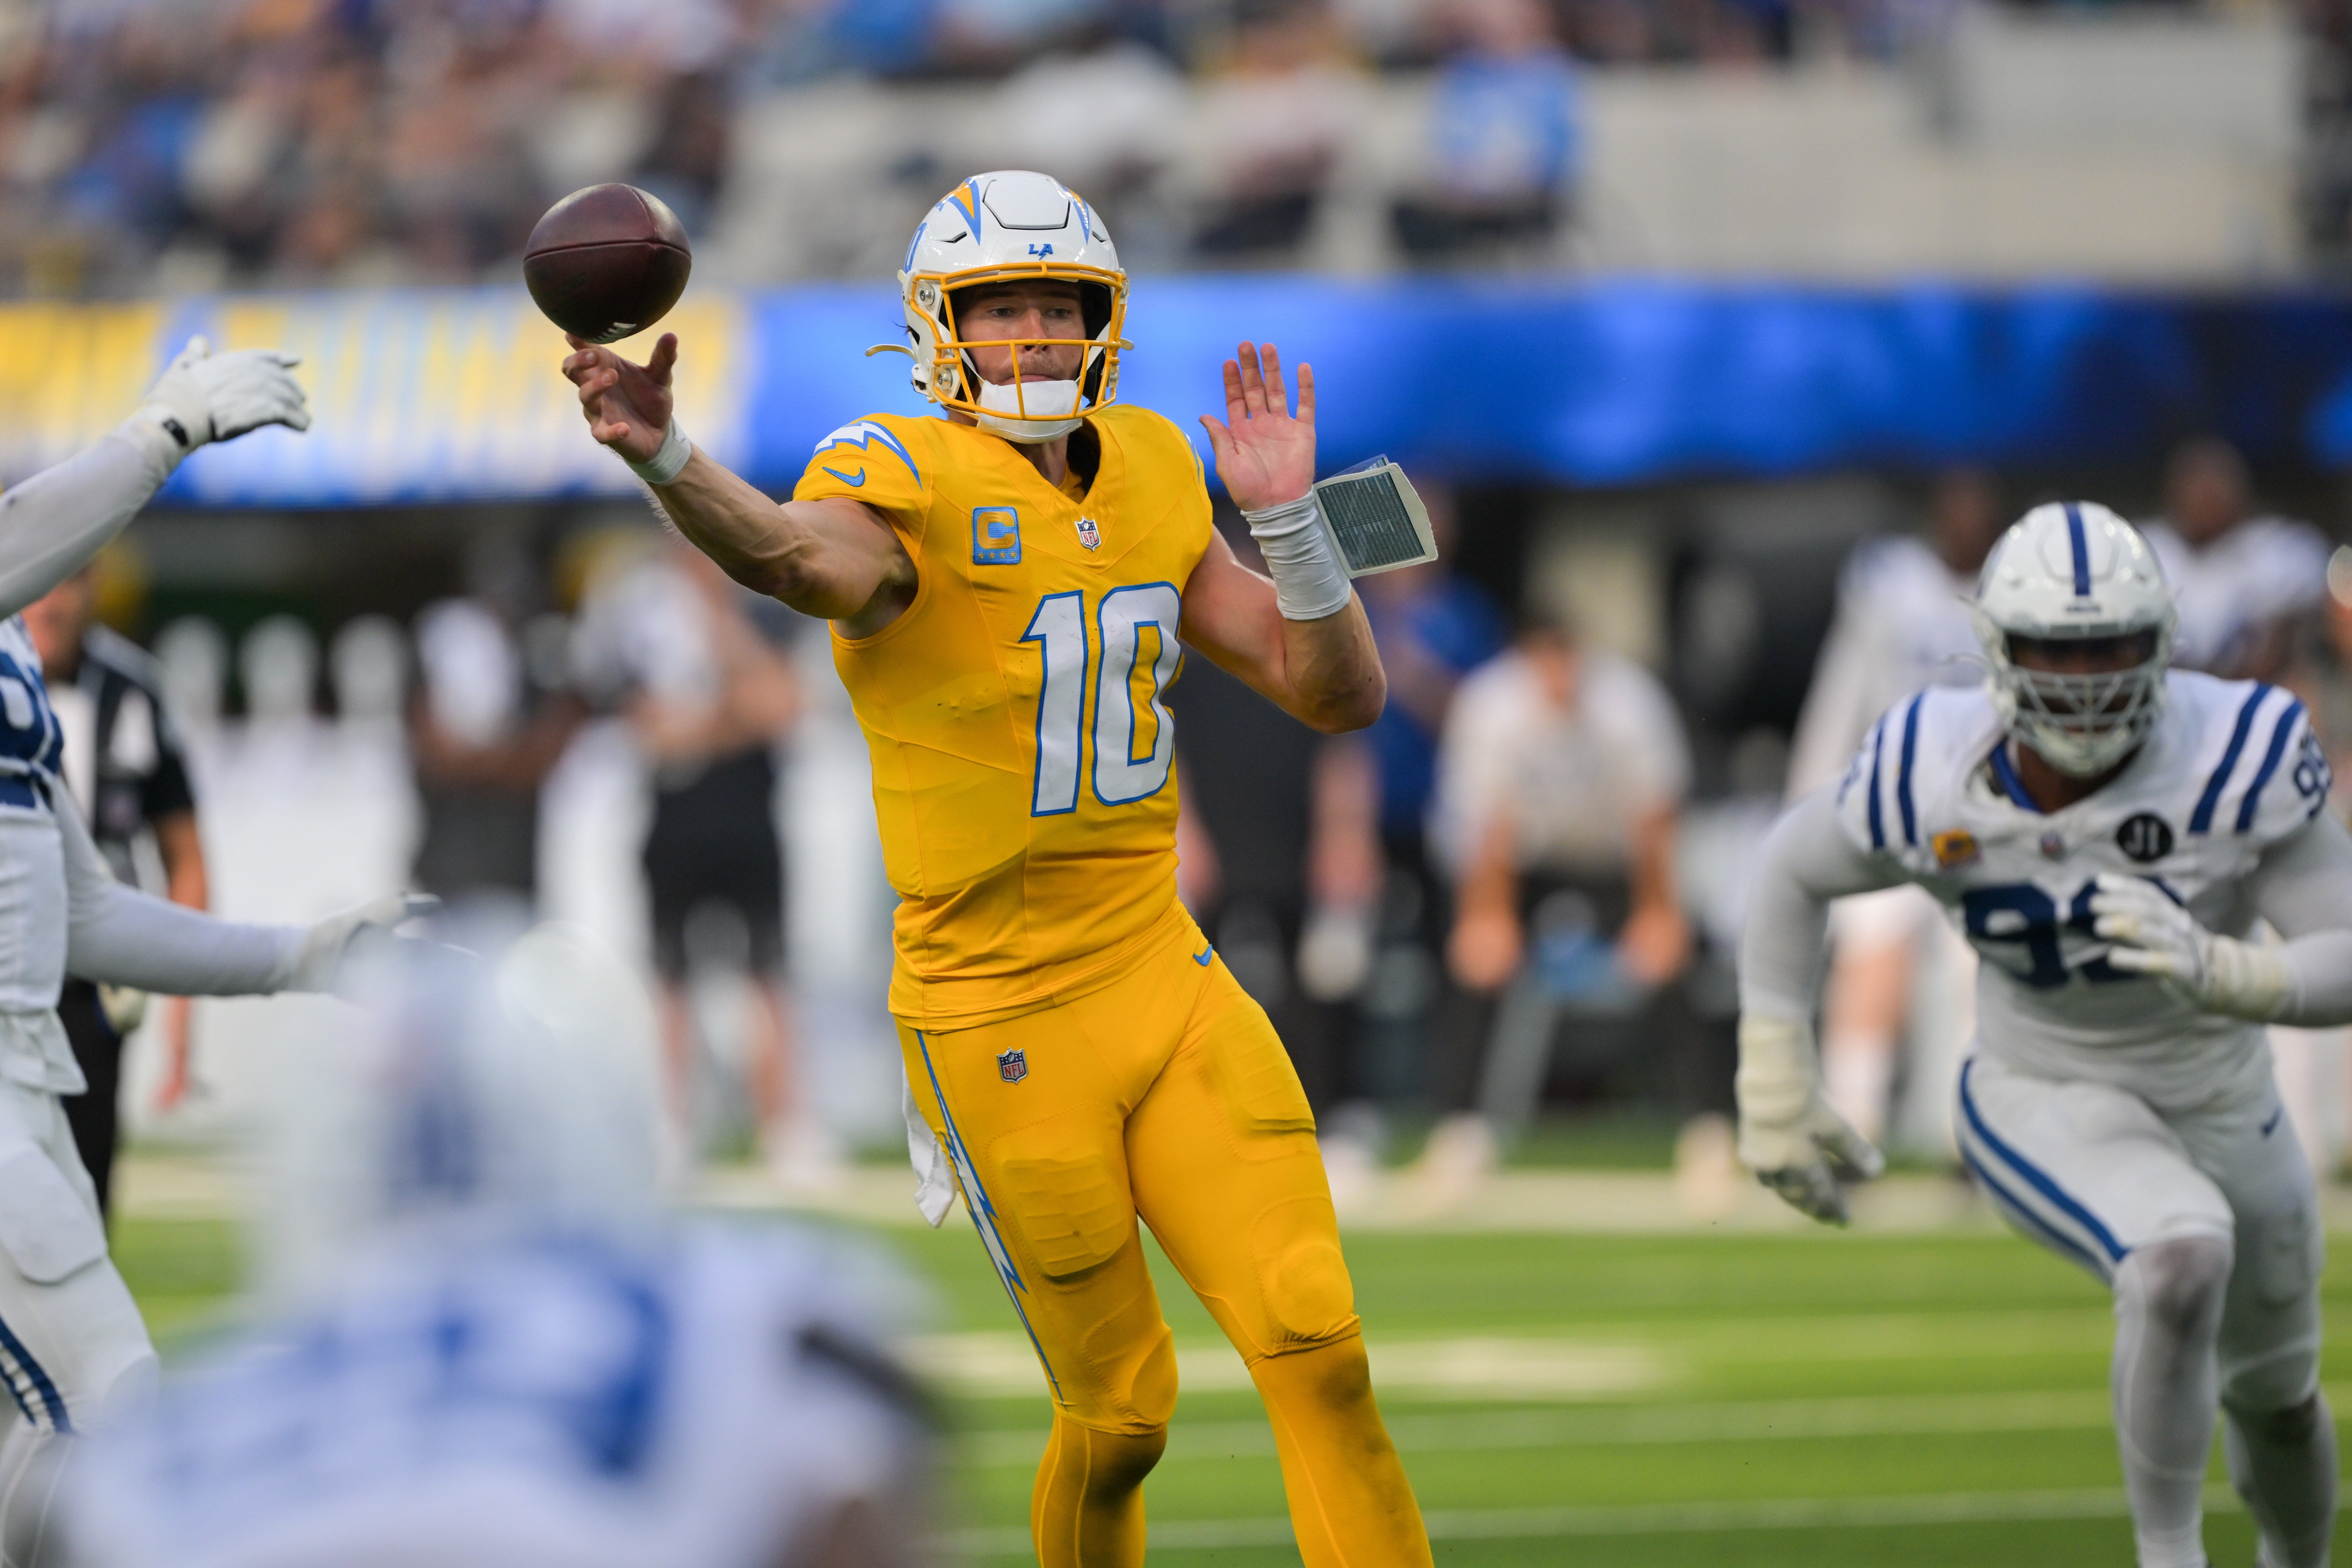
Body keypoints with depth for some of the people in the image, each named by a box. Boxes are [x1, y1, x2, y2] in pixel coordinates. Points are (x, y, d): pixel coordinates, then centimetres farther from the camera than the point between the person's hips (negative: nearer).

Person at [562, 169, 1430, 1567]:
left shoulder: (1147, 485, 8)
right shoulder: (911, 494, -12)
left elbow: (1342, 695, 9)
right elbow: (795, 554, -38)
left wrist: (1288, 516, -7)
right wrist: (662, 457, -59)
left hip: (1168, 979, 5)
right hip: (1001, 1026, -5)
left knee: (1318, 1347, -5)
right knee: (1120, 1412, 2)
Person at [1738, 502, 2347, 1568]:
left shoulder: (2239, 759, -28)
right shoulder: (1932, 779, -23)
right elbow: (1795, 872, -3)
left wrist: (2220, 975, -46)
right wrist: (1777, 1092, -3)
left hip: (2223, 1109, 2)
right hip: (2044, 1106, -2)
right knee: (2182, 1259, -35)